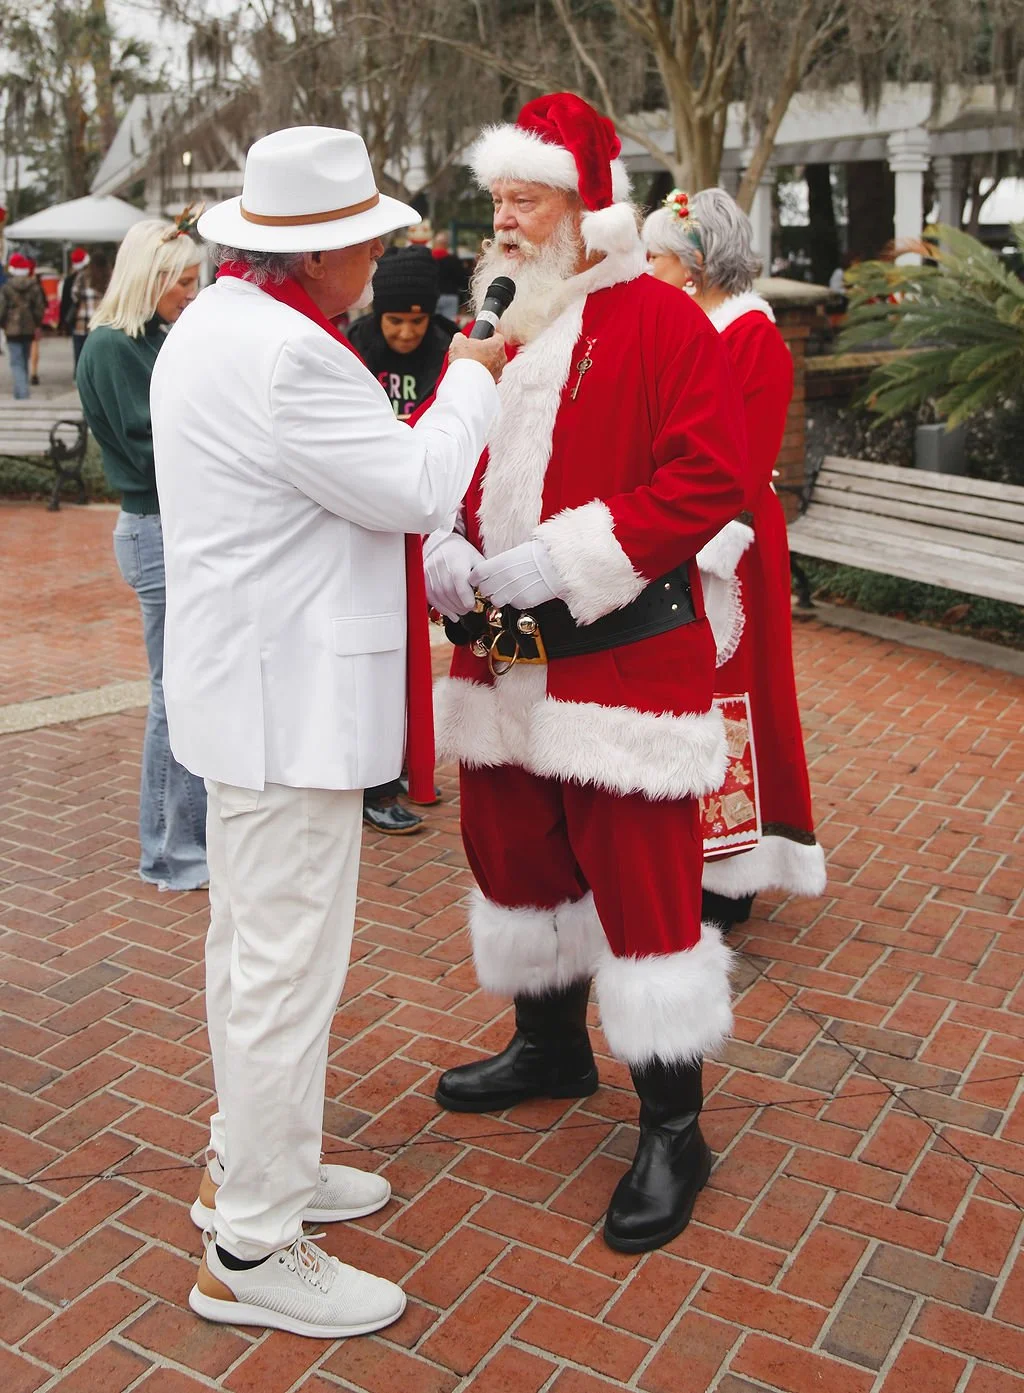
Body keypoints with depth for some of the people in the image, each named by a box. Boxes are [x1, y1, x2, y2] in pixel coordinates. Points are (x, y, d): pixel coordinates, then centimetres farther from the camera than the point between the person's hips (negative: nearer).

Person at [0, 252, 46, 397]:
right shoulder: (34, 286, -1)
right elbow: (40, 306, 2)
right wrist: (38, 325, 13)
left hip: (13, 329, -3)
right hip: (29, 328, 3)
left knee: (16, 362, -2)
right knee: (25, 361, 17)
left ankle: (21, 392, -16)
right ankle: (23, 389, 25)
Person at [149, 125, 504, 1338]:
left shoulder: (214, 324, 14)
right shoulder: (284, 355, -22)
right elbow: (418, 488, -18)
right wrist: (471, 378, -2)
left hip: (249, 684, 11)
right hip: (289, 702, -11)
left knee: (251, 944, 21)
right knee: (288, 969, -2)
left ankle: (248, 1164, 38)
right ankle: (250, 1251, 13)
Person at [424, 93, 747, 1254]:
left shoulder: (662, 324, -7)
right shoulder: (492, 326, 13)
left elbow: (708, 480, -16)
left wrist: (558, 560, -21)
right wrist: (447, 554, -6)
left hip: (623, 654, -7)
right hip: (500, 652, 7)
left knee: (640, 879, -2)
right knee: (511, 846, 18)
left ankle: (672, 1130, 14)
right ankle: (551, 1046, 42)